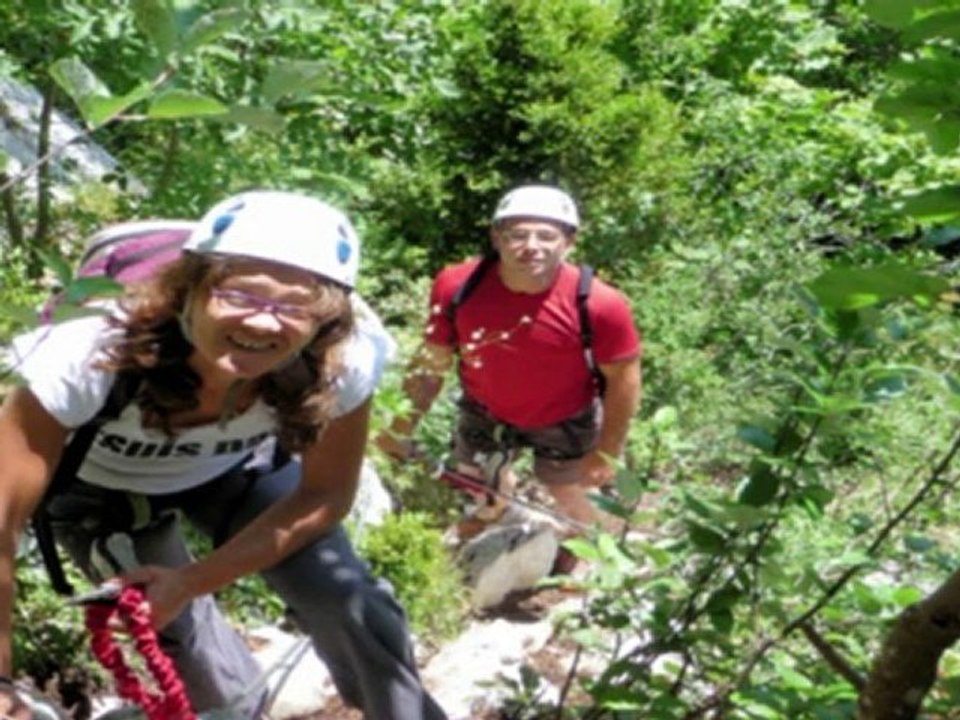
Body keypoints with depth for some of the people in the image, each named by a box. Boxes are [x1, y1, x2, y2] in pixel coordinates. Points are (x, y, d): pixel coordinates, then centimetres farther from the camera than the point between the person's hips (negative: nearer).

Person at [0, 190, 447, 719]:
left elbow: (324, 496, -18)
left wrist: (188, 582, -25)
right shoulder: (95, 353, -41)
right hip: (101, 485, -1)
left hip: (234, 469, 1)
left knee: (349, 603, -14)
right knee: (182, 640, -10)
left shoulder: (345, 360, -35)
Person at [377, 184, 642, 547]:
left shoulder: (599, 304, -33)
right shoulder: (457, 285, -28)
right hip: (485, 412, 2)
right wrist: (403, 426, -7)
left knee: (572, 502, 16)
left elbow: (623, 380, -18)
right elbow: (432, 362, -12)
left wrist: (607, 452, -11)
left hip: (566, 419, -2)